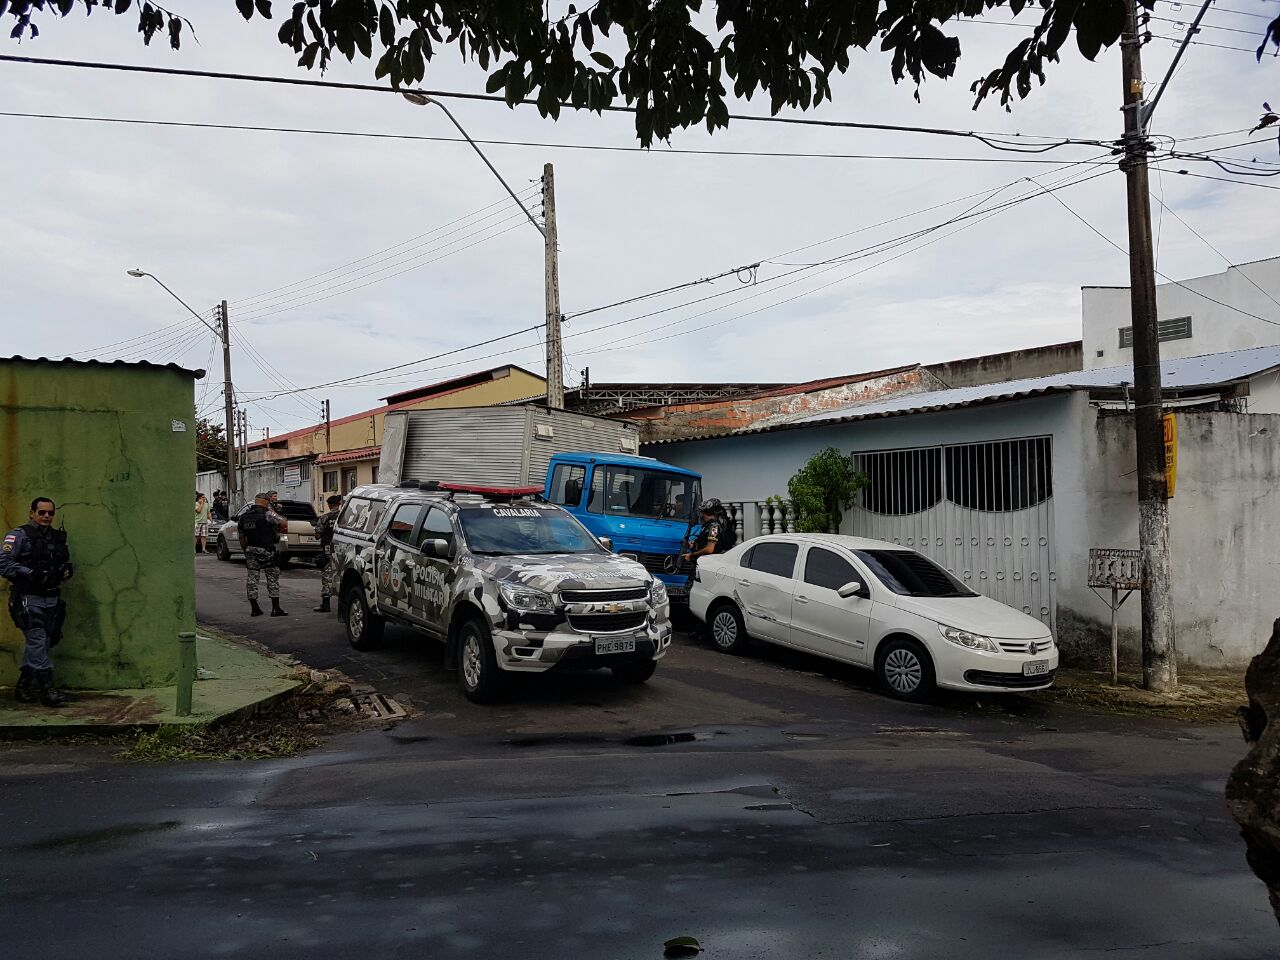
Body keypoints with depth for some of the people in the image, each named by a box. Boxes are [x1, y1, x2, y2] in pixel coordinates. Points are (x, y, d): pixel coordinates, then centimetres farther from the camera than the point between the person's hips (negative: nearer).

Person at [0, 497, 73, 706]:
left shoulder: (58, 537, 16)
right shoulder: (18, 536, -4)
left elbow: (67, 563, 26)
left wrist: (66, 571, 3)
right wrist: (31, 574, -21)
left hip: (52, 600, 6)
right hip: (28, 600, -6)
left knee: (38, 645, 11)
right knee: (37, 642, -12)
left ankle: (24, 688, 22)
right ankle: (46, 687, -11)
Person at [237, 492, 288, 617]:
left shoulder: (244, 516, 9)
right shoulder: (267, 514, -12)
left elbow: (241, 536, 13)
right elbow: (284, 523, -15)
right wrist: (273, 512, -3)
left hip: (250, 550, 5)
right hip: (266, 550, -5)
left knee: (251, 578, 9)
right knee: (273, 579, 2)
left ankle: (254, 608, 9)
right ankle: (275, 608, 0)